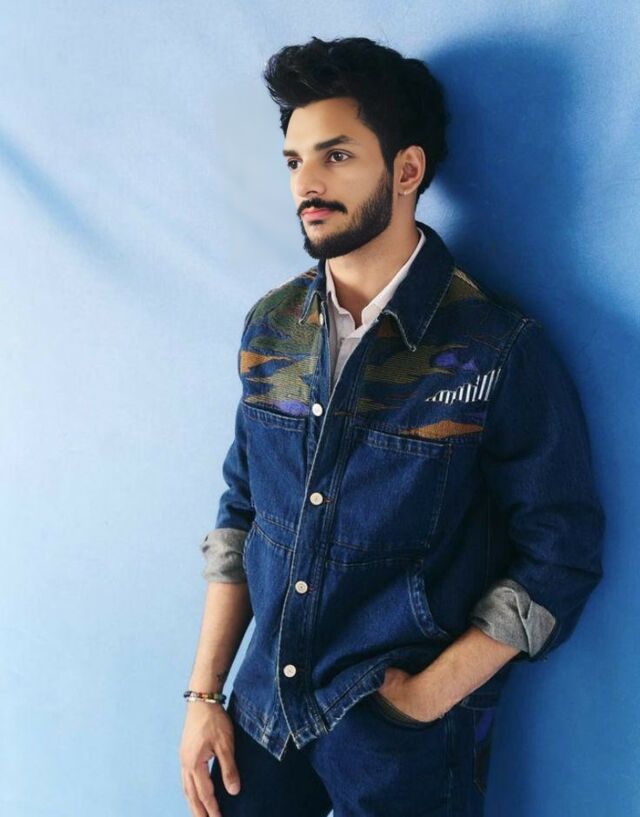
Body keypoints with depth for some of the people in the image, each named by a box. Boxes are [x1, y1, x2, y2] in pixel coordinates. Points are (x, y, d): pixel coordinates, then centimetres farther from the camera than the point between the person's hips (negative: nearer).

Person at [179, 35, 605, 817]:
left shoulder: (498, 349, -15)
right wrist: (204, 694, 3)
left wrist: (426, 700, -13)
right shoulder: (270, 327, -1)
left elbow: (559, 556, -11)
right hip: (263, 715, 4)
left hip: (405, 747, -4)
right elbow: (241, 514, 5)